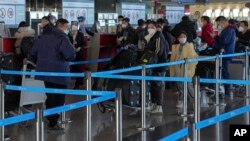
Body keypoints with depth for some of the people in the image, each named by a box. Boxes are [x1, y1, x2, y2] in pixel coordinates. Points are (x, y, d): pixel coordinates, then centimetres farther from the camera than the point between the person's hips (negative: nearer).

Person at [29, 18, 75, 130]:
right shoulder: (62, 37, -14)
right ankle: (53, 123, 3)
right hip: (58, 73, -8)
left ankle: (50, 120, 27)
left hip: (43, 71, 8)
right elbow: (71, 55, -23)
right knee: (58, 98, 2)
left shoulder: (43, 36, 11)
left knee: (50, 96, 19)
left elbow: (33, 53, 17)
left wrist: (40, 63, 30)